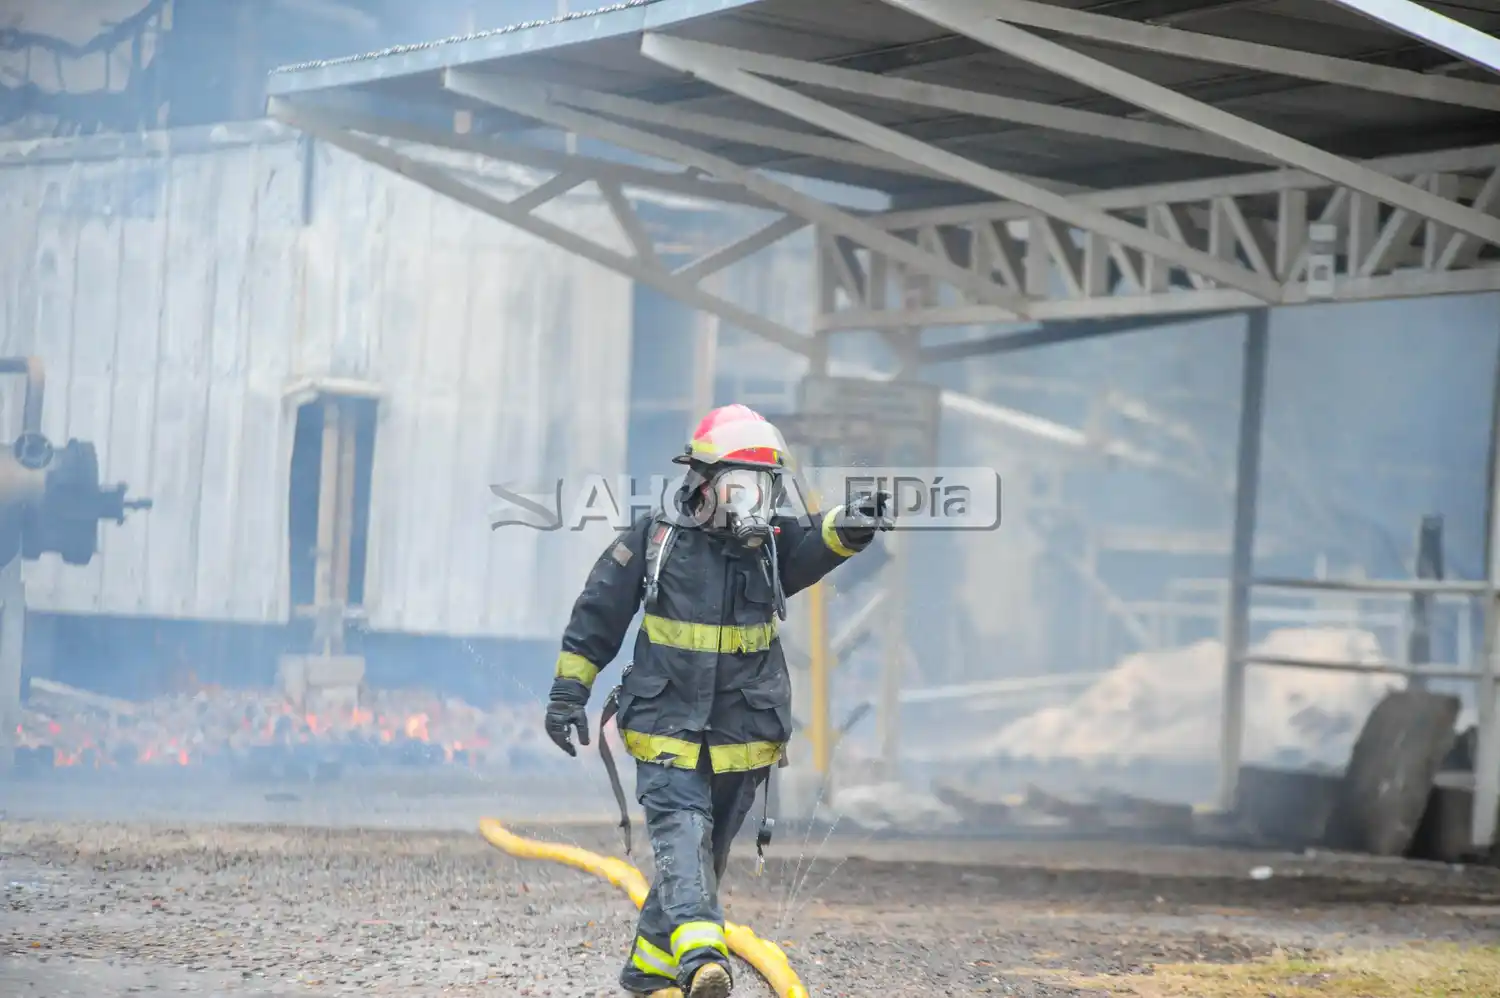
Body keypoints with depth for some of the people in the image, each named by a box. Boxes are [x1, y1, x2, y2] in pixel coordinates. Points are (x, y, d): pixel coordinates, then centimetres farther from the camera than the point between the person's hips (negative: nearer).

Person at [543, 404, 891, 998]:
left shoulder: (775, 542, 1)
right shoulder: (655, 538, -4)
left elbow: (817, 543, -21)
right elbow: (598, 613, 2)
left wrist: (850, 527, -44)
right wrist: (569, 690, 0)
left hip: (741, 740, 3)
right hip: (668, 727, -3)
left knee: (706, 857, 12)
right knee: (682, 836, -21)